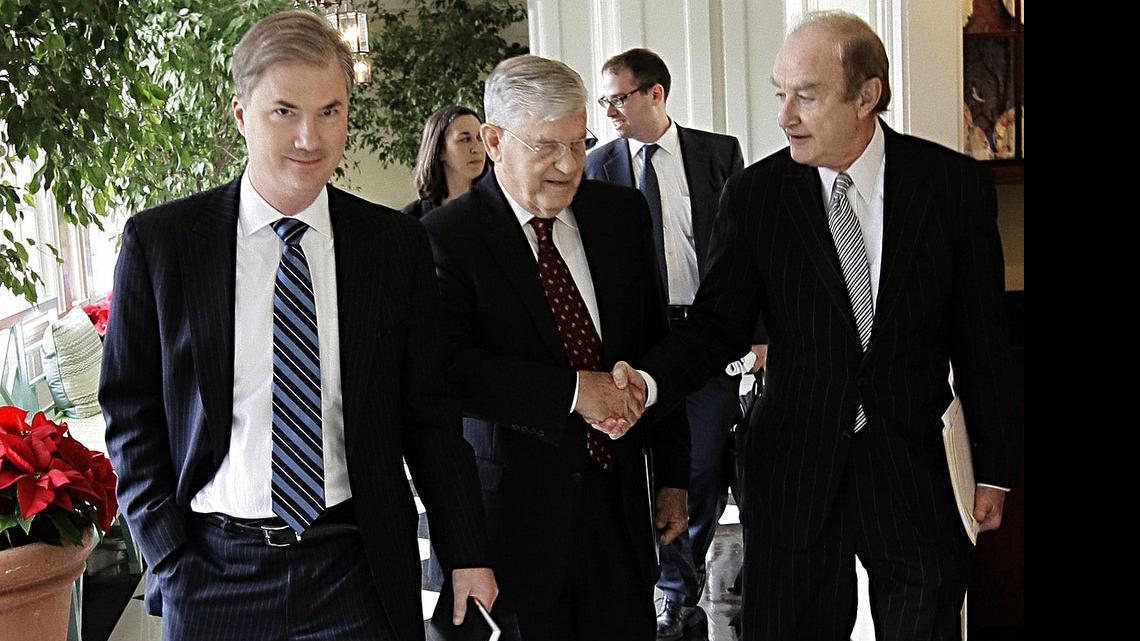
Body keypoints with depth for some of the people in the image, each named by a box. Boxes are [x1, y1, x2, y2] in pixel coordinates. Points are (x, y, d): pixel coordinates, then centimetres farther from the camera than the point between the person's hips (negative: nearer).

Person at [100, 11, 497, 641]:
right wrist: (171, 557, -6)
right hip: (212, 574, 0)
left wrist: (467, 556, 2)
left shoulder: (397, 244, 0)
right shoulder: (158, 240, -3)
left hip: (359, 572, 1)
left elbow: (429, 411, 4)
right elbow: (130, 414, 1)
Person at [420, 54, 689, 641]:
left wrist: (672, 471, 12)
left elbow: (655, 344, 11)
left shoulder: (622, 213, 6)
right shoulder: (446, 235, -8)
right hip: (514, 505, -4)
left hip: (618, 491, 4)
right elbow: (449, 367, -19)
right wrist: (573, 390, -23)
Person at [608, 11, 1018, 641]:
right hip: (792, 466, 0)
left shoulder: (956, 184, -5)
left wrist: (994, 467, 4)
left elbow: (980, 336, 0)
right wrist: (650, 379, -23)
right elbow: (718, 321, -3)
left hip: (910, 464, 0)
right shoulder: (753, 194, -5)